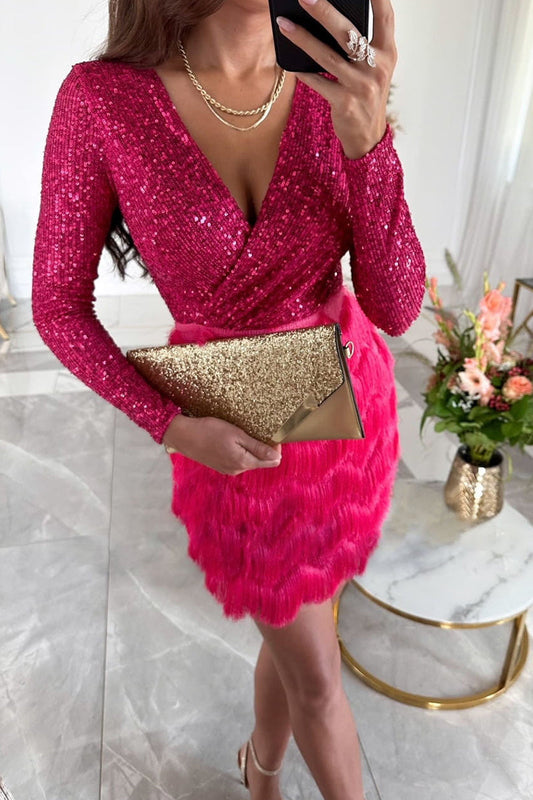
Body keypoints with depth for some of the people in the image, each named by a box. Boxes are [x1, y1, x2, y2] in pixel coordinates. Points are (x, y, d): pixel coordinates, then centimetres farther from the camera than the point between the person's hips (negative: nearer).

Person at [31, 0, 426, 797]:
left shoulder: (335, 91, -9)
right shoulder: (101, 100, -16)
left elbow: (395, 308, -15)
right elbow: (58, 306, -7)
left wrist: (369, 140, -30)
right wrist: (172, 426, -17)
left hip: (350, 406, 4)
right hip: (236, 443, -3)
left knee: (295, 631, 24)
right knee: (318, 676, 14)